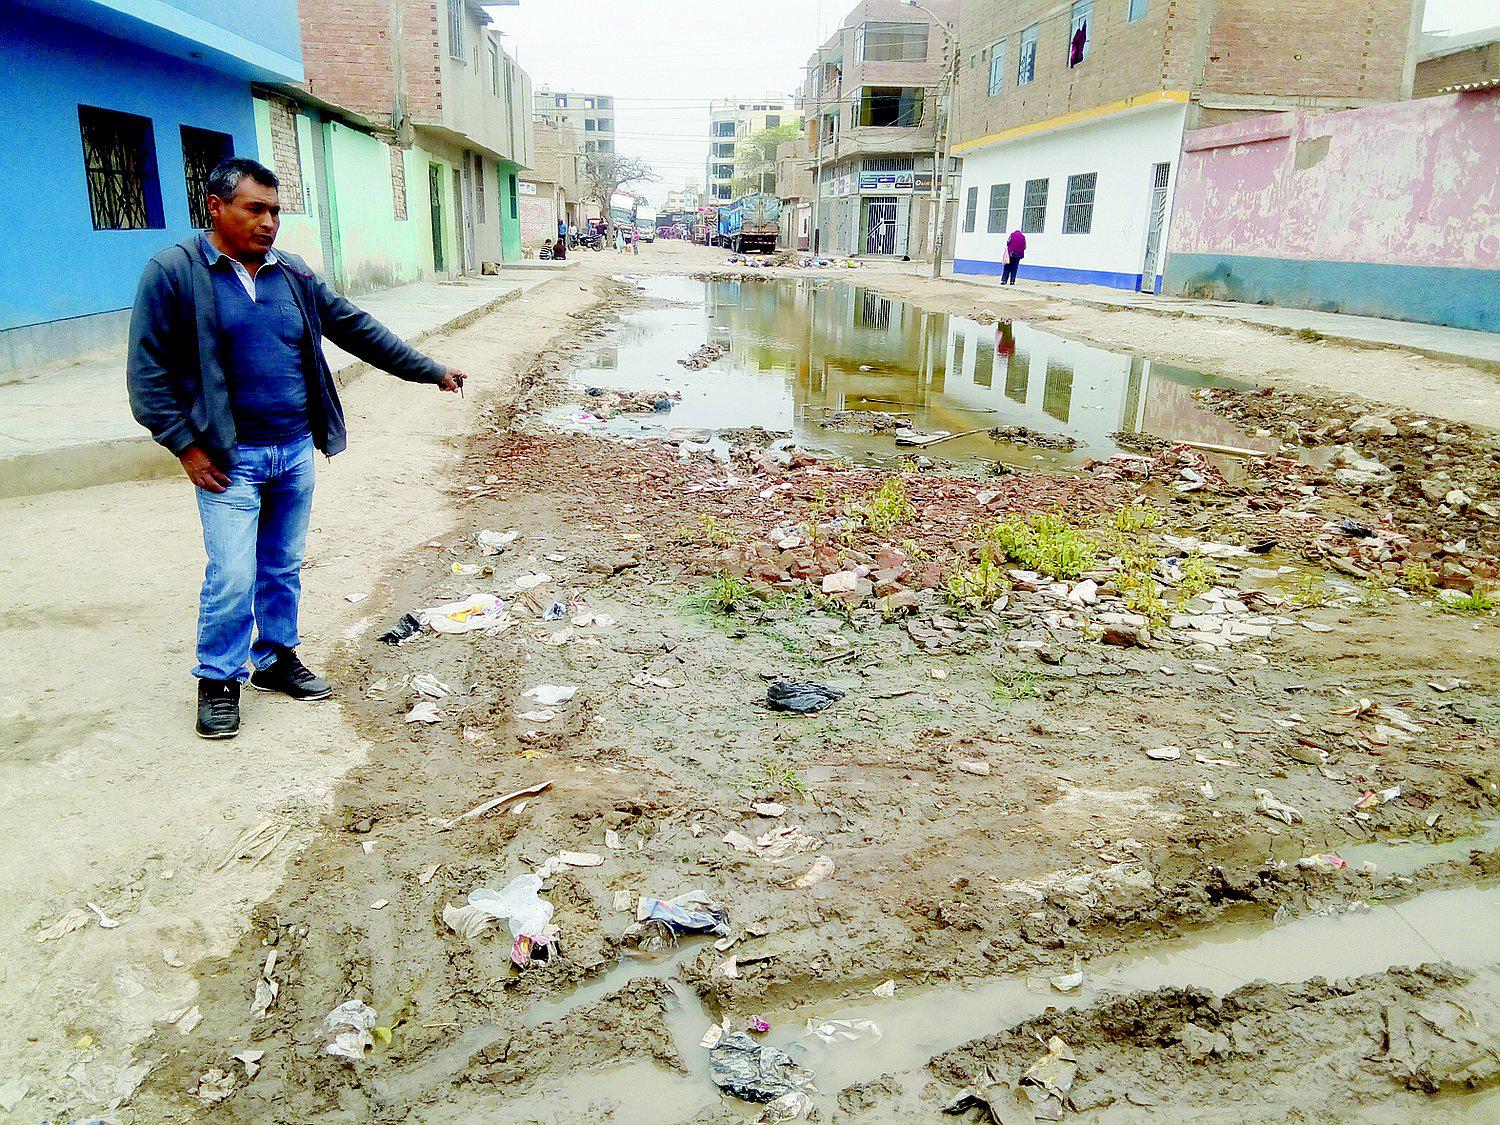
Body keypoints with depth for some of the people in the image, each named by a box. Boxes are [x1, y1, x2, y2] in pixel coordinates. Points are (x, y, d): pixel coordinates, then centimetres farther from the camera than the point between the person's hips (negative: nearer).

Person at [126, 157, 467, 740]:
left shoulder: (293, 273, 9)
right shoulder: (173, 272, -6)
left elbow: (357, 329, 14)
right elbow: (147, 371, -7)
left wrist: (430, 370, 12)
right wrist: (185, 445, -12)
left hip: (296, 451, 5)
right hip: (229, 459, -5)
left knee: (284, 567, 14)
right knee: (232, 576, -6)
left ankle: (276, 658, 31)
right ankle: (218, 680, 13)